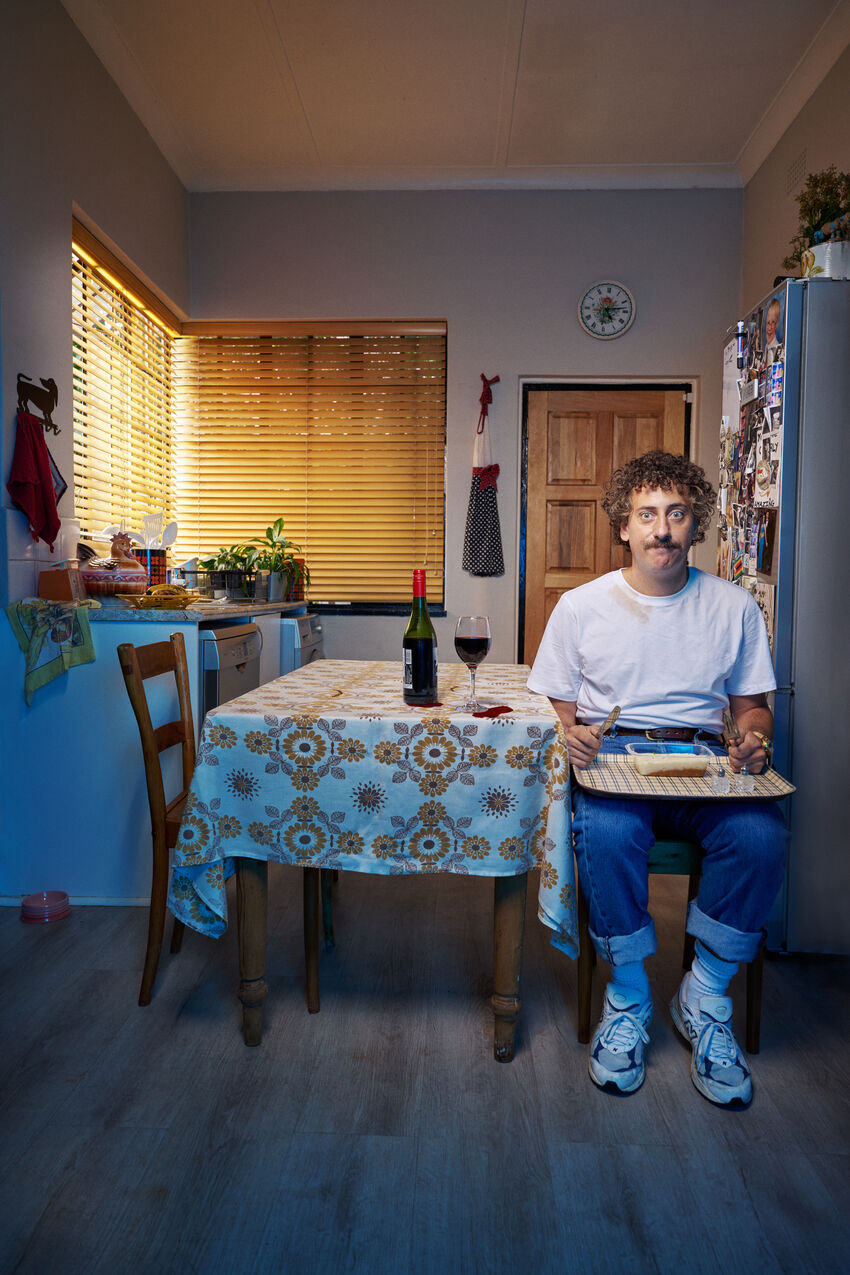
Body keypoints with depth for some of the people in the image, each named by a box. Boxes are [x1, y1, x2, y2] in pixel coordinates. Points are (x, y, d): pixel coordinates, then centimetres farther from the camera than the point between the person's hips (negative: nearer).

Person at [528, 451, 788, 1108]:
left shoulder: (734, 606, 10)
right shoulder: (581, 606, 6)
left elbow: (752, 704, 15)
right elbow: (557, 706, 8)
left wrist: (754, 736, -8)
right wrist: (571, 735, -15)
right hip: (612, 756, -1)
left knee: (762, 835, -30)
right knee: (606, 831, -34)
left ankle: (705, 997, -4)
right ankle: (627, 997, -7)